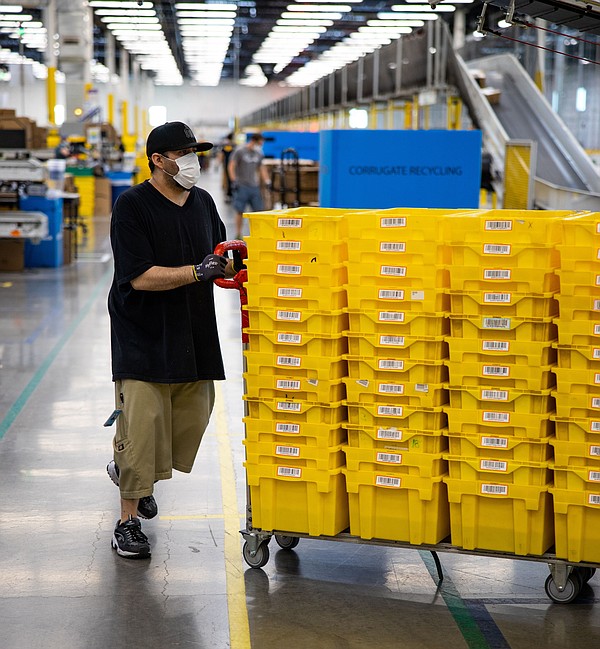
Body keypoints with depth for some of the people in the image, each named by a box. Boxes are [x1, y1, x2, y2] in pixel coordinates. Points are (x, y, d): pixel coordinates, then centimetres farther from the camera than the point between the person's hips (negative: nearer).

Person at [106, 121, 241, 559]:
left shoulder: (203, 202, 11)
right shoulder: (132, 206, -10)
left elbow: (218, 264, 20)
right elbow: (141, 277, -18)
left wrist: (230, 266, -1)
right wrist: (197, 271, -24)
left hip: (193, 335, 6)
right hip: (143, 336, -6)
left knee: (192, 418, 8)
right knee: (143, 423, -7)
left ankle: (129, 469, 36)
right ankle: (128, 520, 7)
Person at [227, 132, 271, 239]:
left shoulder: (259, 153, 12)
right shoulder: (239, 152, -5)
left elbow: (262, 168, 20)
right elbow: (232, 166, -5)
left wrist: (267, 181, 11)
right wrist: (234, 181, -12)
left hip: (254, 186, 5)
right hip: (241, 186, -5)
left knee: (258, 210, 2)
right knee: (240, 211, -2)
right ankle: (239, 234, 5)